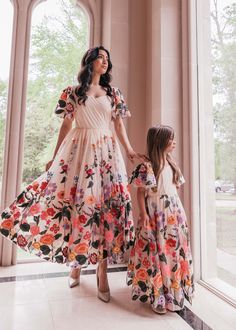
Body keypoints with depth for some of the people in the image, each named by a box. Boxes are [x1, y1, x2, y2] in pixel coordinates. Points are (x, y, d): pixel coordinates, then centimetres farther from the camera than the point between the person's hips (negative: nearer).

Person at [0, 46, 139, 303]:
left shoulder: (112, 93, 17)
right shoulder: (73, 92, 10)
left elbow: (118, 124, 13)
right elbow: (66, 125, 8)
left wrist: (129, 150, 2)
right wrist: (55, 157, 5)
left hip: (107, 151, 2)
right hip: (80, 150, -1)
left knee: (106, 204, -5)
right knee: (76, 200, -3)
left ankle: (102, 269, 5)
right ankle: (75, 263, 17)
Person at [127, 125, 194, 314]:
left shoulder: (172, 164, 10)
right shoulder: (147, 166, -13)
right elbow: (141, 193, -12)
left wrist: (179, 212, 15)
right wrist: (143, 215, -16)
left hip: (174, 213, 7)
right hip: (156, 215, -7)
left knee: (175, 251, 13)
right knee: (157, 253, 2)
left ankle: (174, 291, 32)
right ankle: (157, 295, 20)